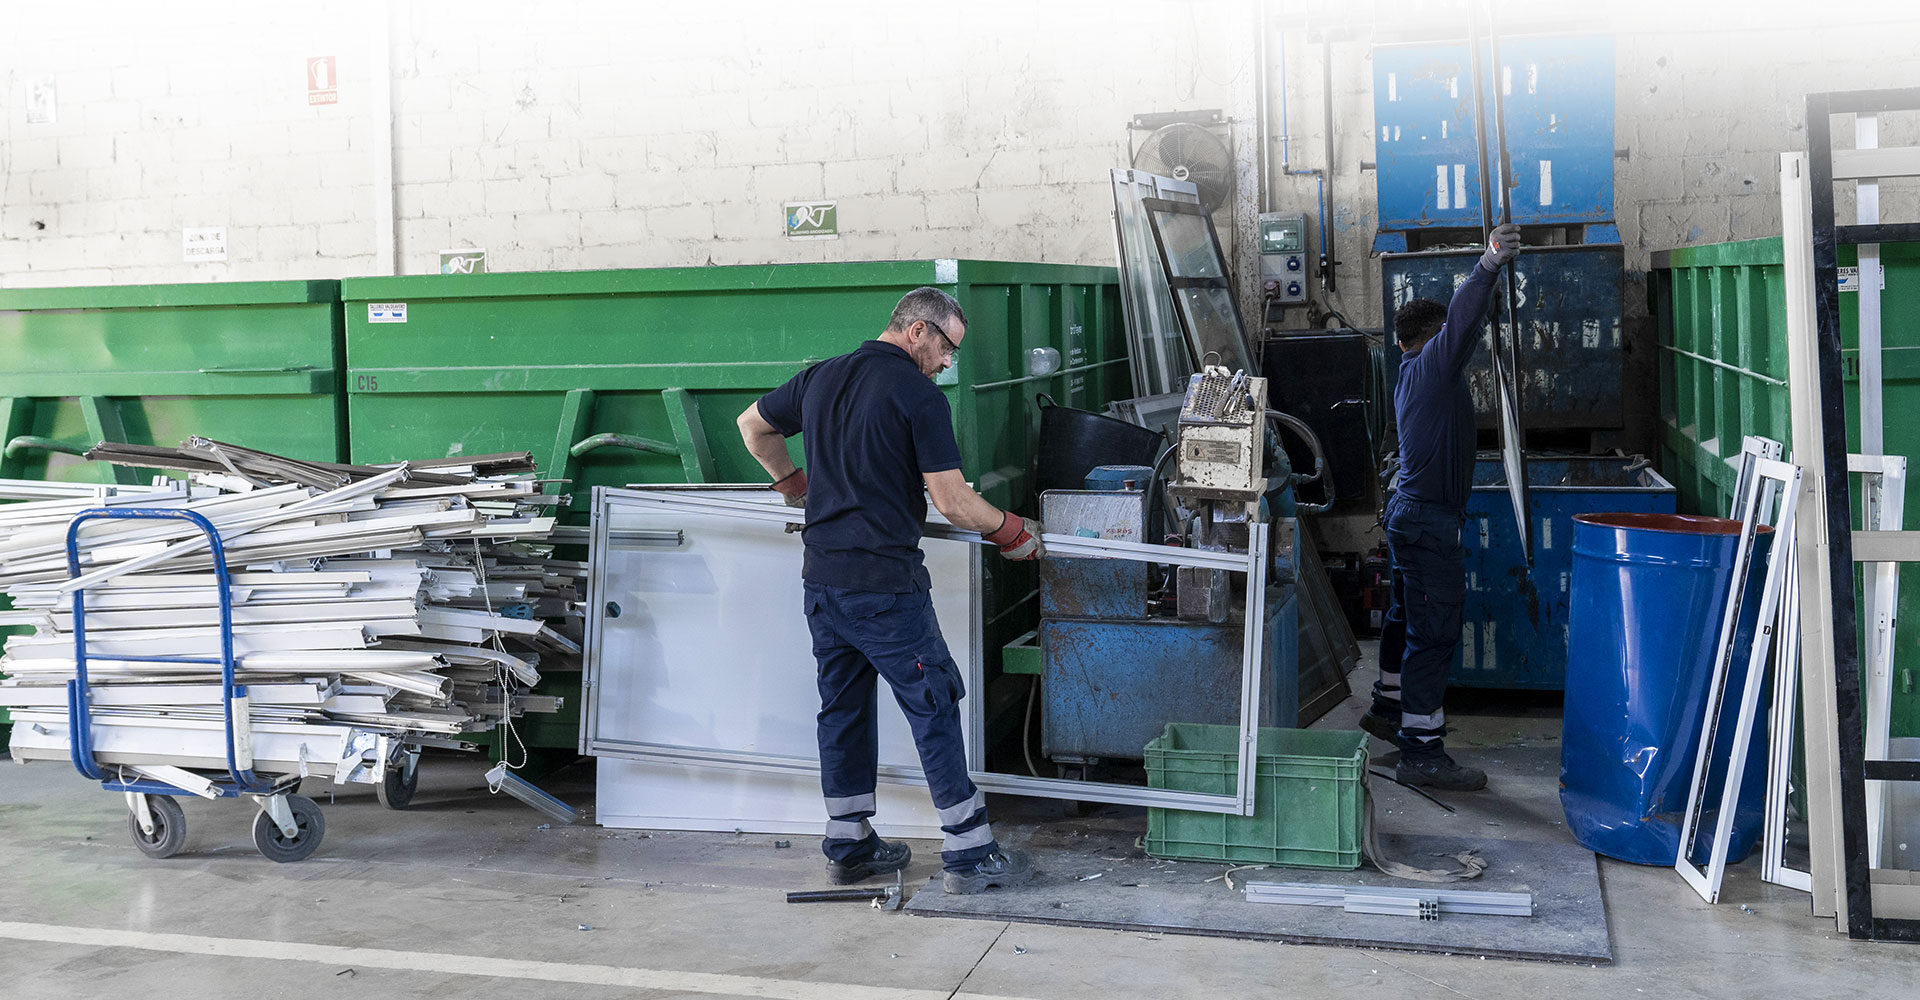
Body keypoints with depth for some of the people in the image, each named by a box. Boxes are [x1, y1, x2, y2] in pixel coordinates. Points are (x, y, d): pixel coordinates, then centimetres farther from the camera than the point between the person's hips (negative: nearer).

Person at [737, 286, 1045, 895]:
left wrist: (795, 484, 36)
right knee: (934, 707, 1)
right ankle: (969, 855, 5)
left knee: (843, 706, 15)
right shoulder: (919, 396, -12)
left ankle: (848, 847, 22)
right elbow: (953, 503, -14)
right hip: (884, 584, -7)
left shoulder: (820, 378, 10)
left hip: (821, 575, 7)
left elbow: (752, 425, 25)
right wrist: (1013, 532, 2)